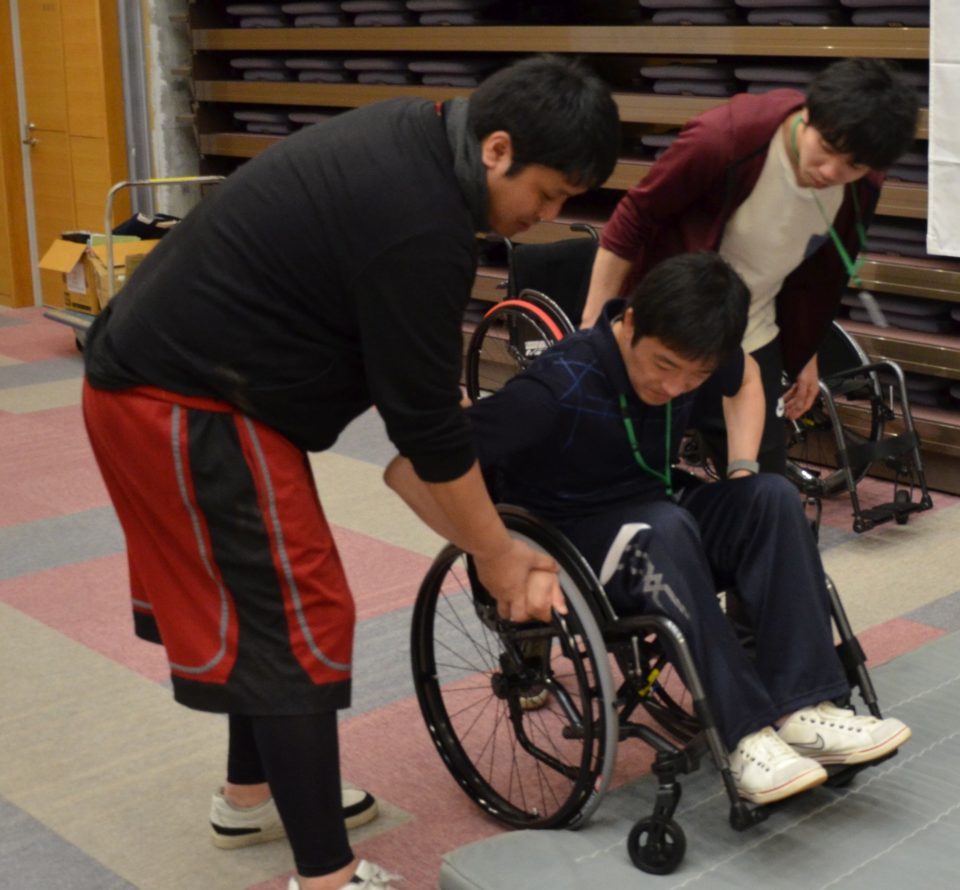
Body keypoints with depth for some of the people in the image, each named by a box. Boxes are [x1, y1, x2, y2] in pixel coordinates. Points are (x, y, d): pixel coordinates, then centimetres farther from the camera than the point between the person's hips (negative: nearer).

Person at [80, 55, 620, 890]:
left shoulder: (414, 136, 4)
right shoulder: (420, 223, -26)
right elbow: (425, 422, -18)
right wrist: (498, 556, -7)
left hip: (166, 366, 10)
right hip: (186, 403, -10)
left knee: (262, 599, 20)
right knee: (300, 618, -6)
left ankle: (252, 792, 37)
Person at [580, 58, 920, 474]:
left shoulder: (860, 188, -11)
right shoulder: (722, 139, -28)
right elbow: (630, 223, -17)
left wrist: (805, 354, 14)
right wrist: (592, 326, -14)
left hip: (750, 344, 5)